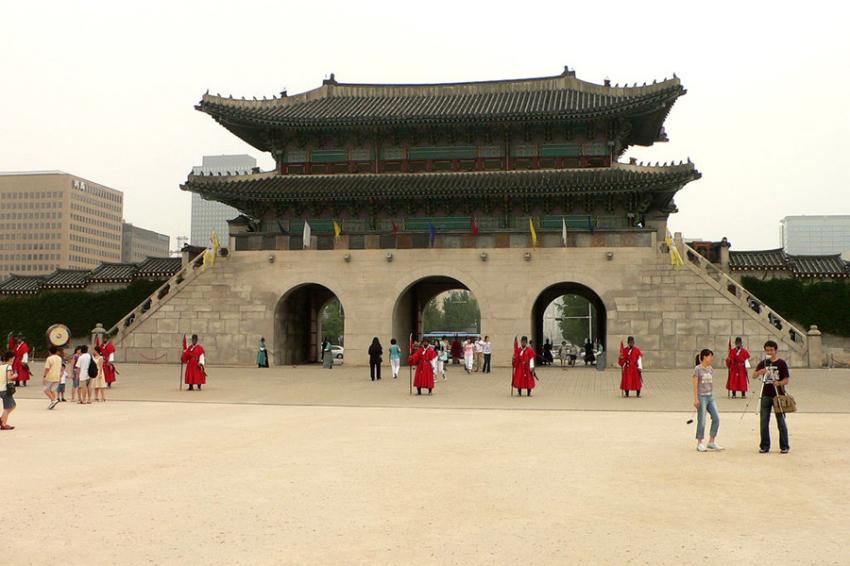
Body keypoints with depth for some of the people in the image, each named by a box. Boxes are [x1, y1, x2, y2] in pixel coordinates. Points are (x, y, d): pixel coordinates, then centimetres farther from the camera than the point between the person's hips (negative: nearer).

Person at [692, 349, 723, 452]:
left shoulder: (711, 369, 10)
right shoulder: (697, 369, -8)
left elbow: (712, 383, 15)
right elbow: (695, 385, -9)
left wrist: (712, 396, 14)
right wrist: (696, 399, -13)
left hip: (710, 397, 6)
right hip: (701, 397, -6)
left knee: (716, 418, 1)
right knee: (702, 421, -2)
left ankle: (712, 442, 11)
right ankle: (700, 444, 8)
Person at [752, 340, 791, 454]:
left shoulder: (781, 363, -2)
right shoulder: (763, 363, 8)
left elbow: (787, 380, -6)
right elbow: (754, 376, -2)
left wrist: (779, 383, -26)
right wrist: (761, 371, -22)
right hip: (766, 395, 3)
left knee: (781, 422, 1)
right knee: (764, 422, 4)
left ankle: (784, 447, 10)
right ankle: (764, 446, 12)